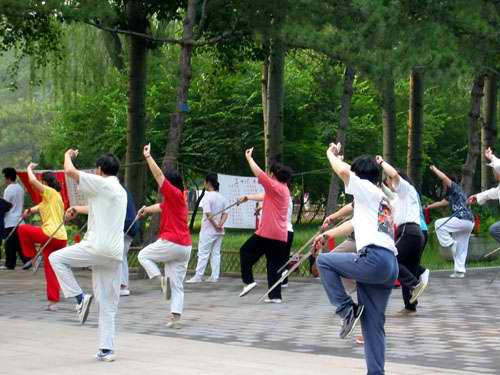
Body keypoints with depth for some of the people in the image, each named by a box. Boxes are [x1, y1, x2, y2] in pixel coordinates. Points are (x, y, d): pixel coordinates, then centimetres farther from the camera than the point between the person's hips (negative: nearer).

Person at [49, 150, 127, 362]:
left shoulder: (101, 184, -5)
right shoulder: (120, 191, 22)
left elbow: (70, 171, -9)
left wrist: (68, 155, 10)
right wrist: (77, 209, 42)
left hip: (97, 248, -8)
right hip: (115, 255, 8)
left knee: (56, 258, 9)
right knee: (108, 305, 9)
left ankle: (80, 297, 0)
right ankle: (106, 350, 6)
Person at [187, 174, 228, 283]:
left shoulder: (207, 196, -13)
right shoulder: (221, 197, 9)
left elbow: (208, 214, -20)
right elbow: (225, 214, 5)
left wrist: (215, 226, -11)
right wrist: (220, 224, -6)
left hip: (208, 230, -7)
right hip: (219, 231, 7)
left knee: (203, 253, -3)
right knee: (216, 253, 9)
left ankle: (198, 276, -3)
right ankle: (214, 277, 7)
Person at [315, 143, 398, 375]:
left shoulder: (367, 189, 5)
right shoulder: (382, 200, 31)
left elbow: (343, 171, -12)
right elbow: (354, 223, 43)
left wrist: (331, 154, 10)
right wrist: (327, 234, 53)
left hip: (374, 259, -8)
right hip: (390, 266, 8)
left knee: (324, 262, 10)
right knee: (373, 324, 9)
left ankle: (347, 310, 4)